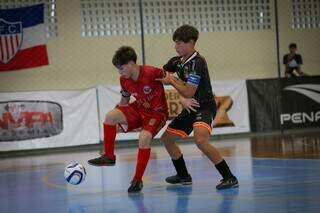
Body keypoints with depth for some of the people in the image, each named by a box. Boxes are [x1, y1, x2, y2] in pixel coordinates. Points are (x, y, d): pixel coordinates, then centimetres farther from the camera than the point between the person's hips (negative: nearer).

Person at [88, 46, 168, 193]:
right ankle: (109, 156, -2)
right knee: (110, 116, -17)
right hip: (139, 109, 6)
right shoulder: (124, 80, -4)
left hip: (157, 113, -6)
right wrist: (117, 115, 6)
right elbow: (124, 101, 12)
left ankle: (137, 180, -16)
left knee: (144, 138, -30)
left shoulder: (151, 72, -26)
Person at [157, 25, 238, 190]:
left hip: (204, 107, -10)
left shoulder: (197, 62, -20)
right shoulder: (177, 61, 6)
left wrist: (171, 80, -10)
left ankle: (229, 177, -25)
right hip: (190, 108, 10)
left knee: (200, 140, -33)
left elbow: (188, 92, -22)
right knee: (166, 138, 13)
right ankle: (183, 176, 28)